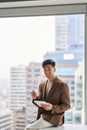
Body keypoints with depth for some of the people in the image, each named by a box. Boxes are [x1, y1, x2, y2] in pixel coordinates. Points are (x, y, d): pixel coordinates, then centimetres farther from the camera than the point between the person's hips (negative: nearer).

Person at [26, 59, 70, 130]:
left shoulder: (62, 85, -10)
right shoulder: (42, 85, 12)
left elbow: (66, 105, -9)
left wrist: (52, 107, -25)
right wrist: (35, 98, -6)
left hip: (54, 118, -7)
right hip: (43, 116, 7)